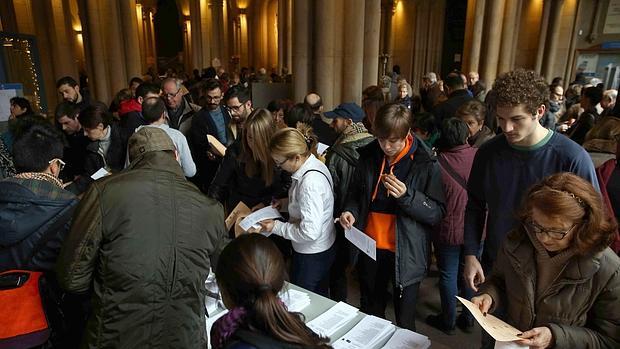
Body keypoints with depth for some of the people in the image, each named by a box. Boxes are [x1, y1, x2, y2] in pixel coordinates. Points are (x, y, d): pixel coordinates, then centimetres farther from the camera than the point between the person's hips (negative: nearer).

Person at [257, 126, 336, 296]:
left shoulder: (310, 183, -32)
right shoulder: (313, 164, -4)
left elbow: (310, 231, -30)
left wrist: (277, 227, -18)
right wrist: (287, 202, 1)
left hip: (312, 255, -9)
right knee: (319, 298, 27)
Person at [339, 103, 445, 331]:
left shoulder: (424, 164, -11)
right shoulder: (368, 156, 0)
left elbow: (437, 213, -11)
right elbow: (356, 193, 13)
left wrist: (407, 196, -26)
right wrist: (350, 210, -8)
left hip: (405, 253, -3)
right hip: (370, 247, 4)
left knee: (404, 322, 10)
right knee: (370, 314, 21)